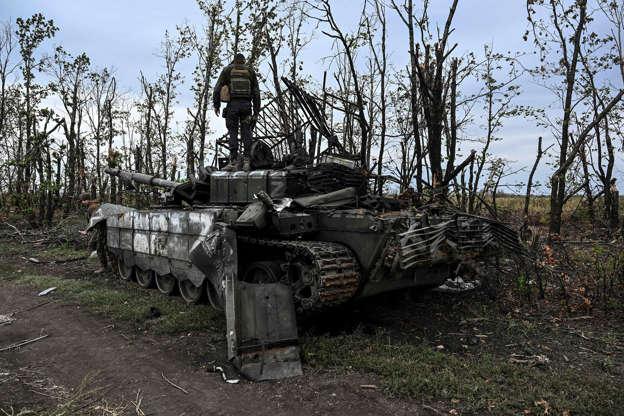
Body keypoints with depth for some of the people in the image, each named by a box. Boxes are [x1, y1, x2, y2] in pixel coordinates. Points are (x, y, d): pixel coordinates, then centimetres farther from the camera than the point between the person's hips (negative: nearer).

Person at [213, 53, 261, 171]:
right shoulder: (250, 71, 14)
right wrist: (256, 112, 9)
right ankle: (246, 161, -6)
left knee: (233, 133, 0)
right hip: (246, 105, 2)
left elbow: (218, 88, 2)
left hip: (232, 105, -1)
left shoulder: (227, 70, 10)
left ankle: (234, 162, -6)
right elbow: (256, 93, 9)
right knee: (246, 133, 4)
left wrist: (216, 105, 10)